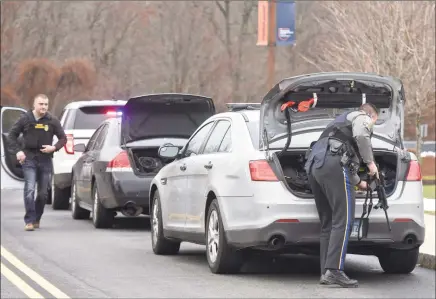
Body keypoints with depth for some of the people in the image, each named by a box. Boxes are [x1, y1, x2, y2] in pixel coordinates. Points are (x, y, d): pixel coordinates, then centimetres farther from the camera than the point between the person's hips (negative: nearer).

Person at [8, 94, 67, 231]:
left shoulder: (52, 121, 3)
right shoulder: (25, 119, 1)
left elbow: (63, 138, 9)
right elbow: (12, 135, 8)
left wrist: (54, 147, -9)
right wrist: (17, 151, -6)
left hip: (45, 160, 2)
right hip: (29, 159, -2)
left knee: (43, 193, 7)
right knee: (29, 190, -16)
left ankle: (37, 219, 24)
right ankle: (29, 221, -14)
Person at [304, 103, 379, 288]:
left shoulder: (343, 121, 40)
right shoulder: (362, 117, 13)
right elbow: (361, 135, -12)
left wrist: (358, 182, 61)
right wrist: (370, 162, -2)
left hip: (314, 167, 9)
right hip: (332, 165, -9)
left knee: (327, 224, 11)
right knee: (343, 221, -12)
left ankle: (325, 273, 6)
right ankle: (334, 271, -22)